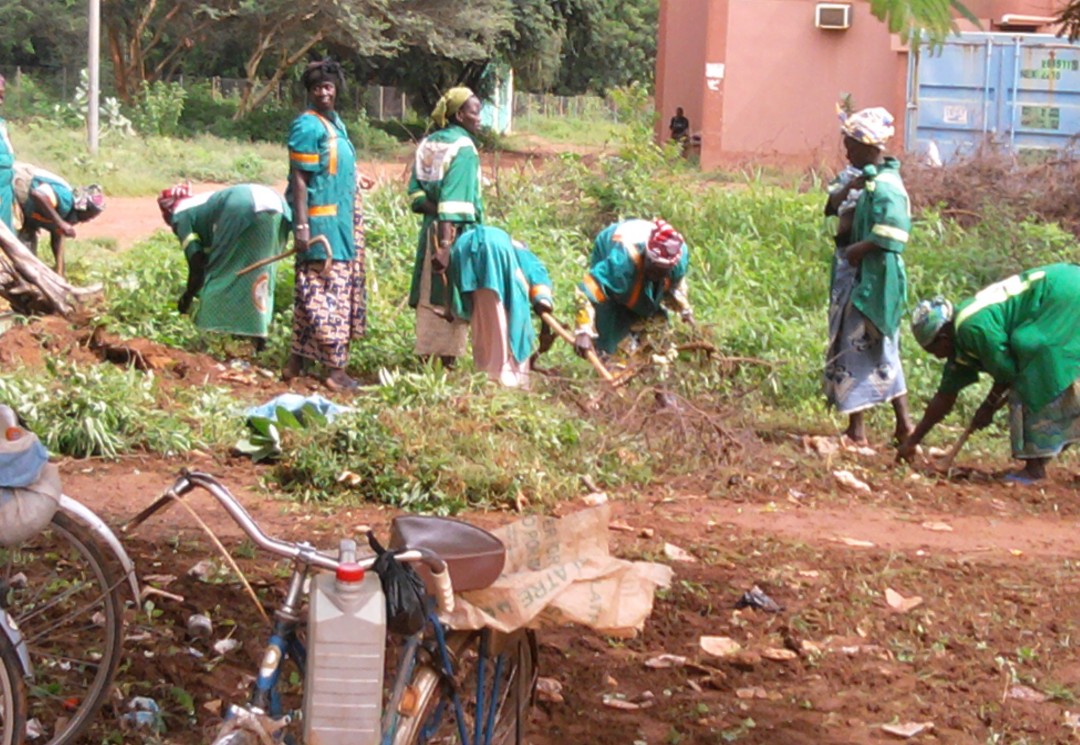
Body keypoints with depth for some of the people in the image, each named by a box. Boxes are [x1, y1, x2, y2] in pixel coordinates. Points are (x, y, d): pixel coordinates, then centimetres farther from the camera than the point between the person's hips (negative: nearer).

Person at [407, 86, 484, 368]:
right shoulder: (463, 147, -13)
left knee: (430, 295, 10)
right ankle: (448, 358, 4)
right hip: (457, 231, -7)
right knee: (453, 299, 0)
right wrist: (445, 243, -24)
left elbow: (415, 192, 6)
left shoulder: (429, 144, 10)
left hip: (431, 229, 7)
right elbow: (454, 196, -20)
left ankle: (425, 355, 15)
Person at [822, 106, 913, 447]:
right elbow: (831, 206, 7)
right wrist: (846, 189, -9)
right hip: (853, 275, 9)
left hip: (872, 279, -9)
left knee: (856, 348, -3)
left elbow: (890, 238, -26)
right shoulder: (859, 176, 9)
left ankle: (857, 431, 4)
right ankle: (903, 424, 21)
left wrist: (855, 249, -18)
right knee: (882, 351, 14)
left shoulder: (885, 187, -18)